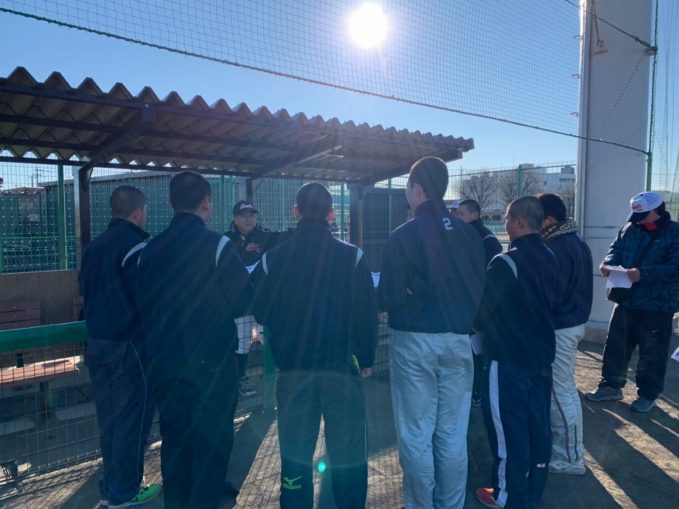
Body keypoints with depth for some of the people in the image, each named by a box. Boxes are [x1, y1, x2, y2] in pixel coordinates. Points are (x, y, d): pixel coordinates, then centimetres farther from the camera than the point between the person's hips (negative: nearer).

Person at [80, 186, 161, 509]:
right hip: (129, 346, -8)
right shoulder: (136, 245, -16)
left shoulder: (94, 246, 9)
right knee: (131, 419, 4)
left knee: (108, 417, 16)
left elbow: (87, 292, 17)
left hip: (97, 344, 8)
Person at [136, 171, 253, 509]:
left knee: (174, 440, 19)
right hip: (210, 363, -5)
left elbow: (142, 304, 9)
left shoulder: (150, 249, 2)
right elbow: (242, 301, -13)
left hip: (163, 364, 6)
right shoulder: (218, 245, -14)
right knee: (211, 442, 8)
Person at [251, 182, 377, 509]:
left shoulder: (273, 257, -4)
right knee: (347, 455, 13)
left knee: (295, 454, 14)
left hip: (292, 369, 2)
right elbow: (366, 313, -8)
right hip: (341, 366, -1)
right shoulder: (352, 256, -8)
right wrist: (366, 358, 4)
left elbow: (260, 312, 3)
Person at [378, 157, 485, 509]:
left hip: (415, 343, -5)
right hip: (458, 341, 5)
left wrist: (384, 298, 7)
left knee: (417, 437, 8)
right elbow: (479, 288, 8)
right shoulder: (468, 233, 2)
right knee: (453, 436, 14)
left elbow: (389, 298, -15)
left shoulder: (404, 235, -13)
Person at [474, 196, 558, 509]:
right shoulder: (550, 258, 5)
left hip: (509, 358, -8)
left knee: (509, 427, 4)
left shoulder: (506, 263, -20)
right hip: (542, 354, 8)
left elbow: (482, 310, -15)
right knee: (538, 423, 15)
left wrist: (478, 325, 6)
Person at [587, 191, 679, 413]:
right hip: (626, 300, 5)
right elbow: (616, 250, 12)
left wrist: (643, 273, -28)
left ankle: (648, 394, 26)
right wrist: (609, 263, -11)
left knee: (652, 354, 9)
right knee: (615, 345, 12)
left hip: (657, 305, -5)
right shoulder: (629, 229, 6)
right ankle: (611, 385, 27)